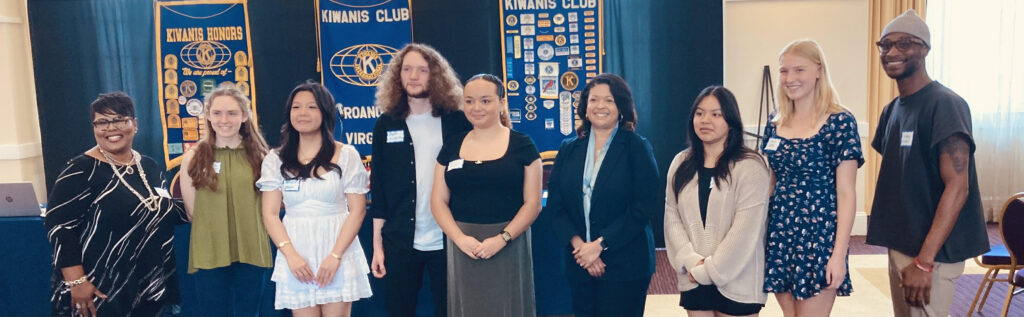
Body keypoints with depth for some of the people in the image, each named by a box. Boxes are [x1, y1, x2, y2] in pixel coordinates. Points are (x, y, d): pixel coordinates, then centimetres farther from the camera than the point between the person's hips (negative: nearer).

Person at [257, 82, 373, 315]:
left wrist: (335, 256, -12)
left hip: (339, 256, -1)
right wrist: (290, 255, -11)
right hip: (296, 257, 2)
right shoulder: (276, 159, 7)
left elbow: (357, 210, -2)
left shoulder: (346, 155, 2)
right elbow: (270, 214, 3)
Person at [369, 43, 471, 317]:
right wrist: (377, 243, 3)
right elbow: (378, 187, 5)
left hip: (449, 240, -1)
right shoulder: (387, 124, 4)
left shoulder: (457, 121, -1)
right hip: (400, 242, 1)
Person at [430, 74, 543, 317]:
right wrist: (460, 238, -10)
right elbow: (438, 201, 5)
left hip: (509, 246, -2)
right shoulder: (452, 147, 8)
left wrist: (503, 238, -16)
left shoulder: (522, 145, 0)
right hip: (463, 246, 3)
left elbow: (533, 202, -4)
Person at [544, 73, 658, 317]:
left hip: (625, 266, -3)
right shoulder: (569, 149, 7)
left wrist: (600, 245, -15)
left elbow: (643, 207, -10)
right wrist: (578, 244, -12)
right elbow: (555, 204, 3)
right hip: (579, 264, 3)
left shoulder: (637, 148, -4)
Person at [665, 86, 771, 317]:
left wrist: (709, 270, -13)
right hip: (693, 280, 4)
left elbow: (746, 230, -15)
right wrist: (691, 262, -11)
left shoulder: (750, 167, -10)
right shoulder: (681, 164, 6)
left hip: (737, 282, -4)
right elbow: (672, 218, 3)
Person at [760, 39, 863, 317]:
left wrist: (839, 254, -15)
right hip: (779, 236, 5)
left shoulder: (839, 122, -9)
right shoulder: (775, 123, 7)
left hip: (819, 237, -5)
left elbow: (847, 193, -11)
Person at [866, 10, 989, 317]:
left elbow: (957, 187, -19)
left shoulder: (945, 104, -13)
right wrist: (896, 247, 11)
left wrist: (924, 261, -23)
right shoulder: (892, 110, 11)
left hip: (932, 251, -7)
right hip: (899, 246, 7)